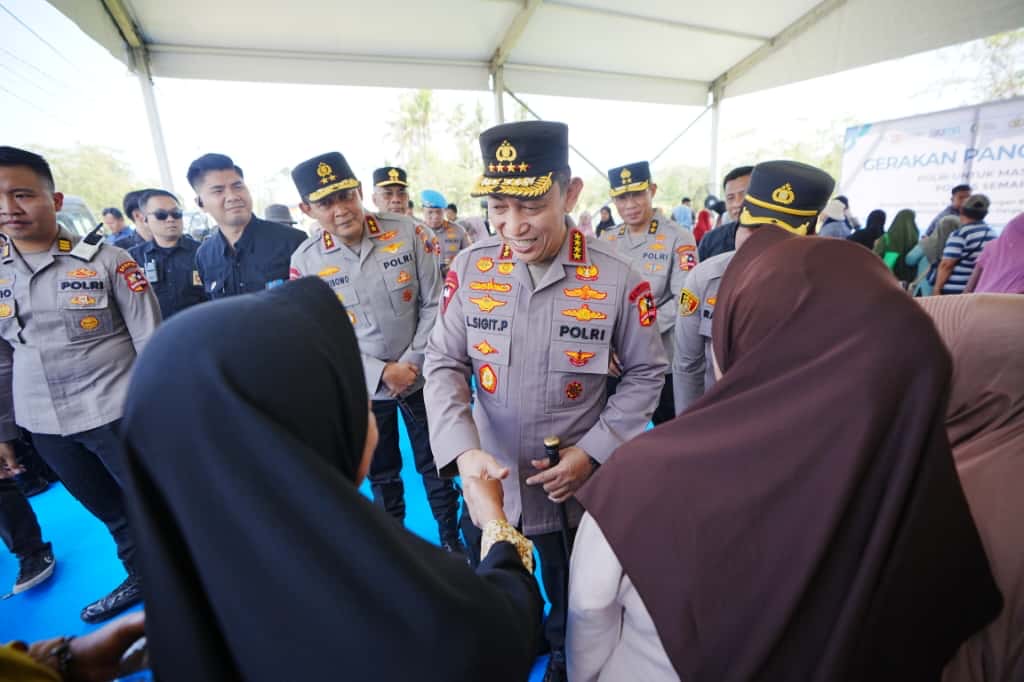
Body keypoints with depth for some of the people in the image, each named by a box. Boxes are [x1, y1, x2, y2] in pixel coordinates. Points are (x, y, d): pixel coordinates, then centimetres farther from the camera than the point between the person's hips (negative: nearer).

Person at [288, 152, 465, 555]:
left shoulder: (407, 233, -11)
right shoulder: (305, 260, -10)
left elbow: (434, 304, -8)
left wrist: (412, 363, -14)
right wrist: (382, 372, -15)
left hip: (420, 379, 0)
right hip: (362, 389, 1)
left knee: (435, 465, 16)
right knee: (381, 474, 20)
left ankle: (451, 538, 41)